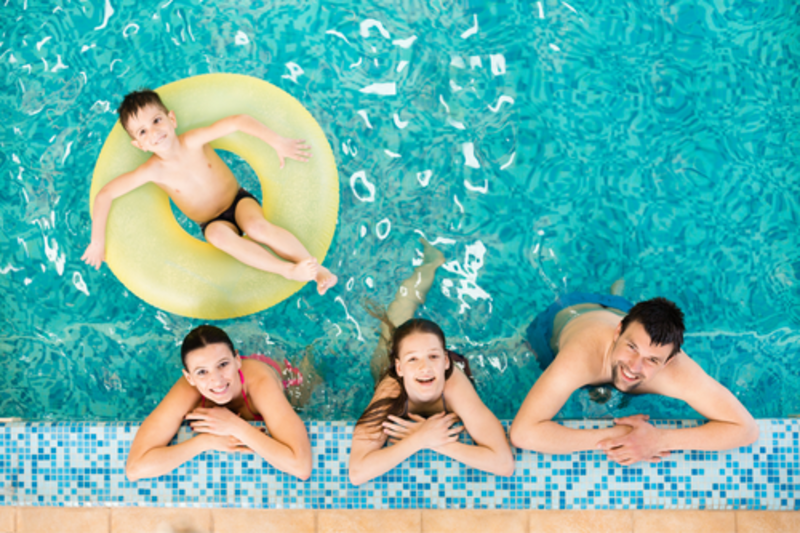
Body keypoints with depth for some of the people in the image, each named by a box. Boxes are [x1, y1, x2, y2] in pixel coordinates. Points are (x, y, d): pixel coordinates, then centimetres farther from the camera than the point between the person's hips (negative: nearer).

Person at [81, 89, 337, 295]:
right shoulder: (153, 171, -16)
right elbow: (104, 195, -12)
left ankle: (316, 268, -32)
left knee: (256, 226, -35)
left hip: (239, 201, 0)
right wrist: (98, 240, -10)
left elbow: (238, 121, -21)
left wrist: (278, 143, -25)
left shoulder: (192, 142, -18)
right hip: (214, 223, 0)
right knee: (219, 235, -36)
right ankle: (289, 271, -40)